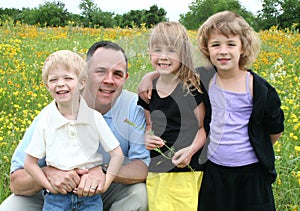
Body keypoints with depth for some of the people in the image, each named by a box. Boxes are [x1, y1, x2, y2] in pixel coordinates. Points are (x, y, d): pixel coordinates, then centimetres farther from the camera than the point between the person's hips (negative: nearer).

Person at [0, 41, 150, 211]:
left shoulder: (134, 107, -18)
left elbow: (145, 166, -21)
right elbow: (17, 182, -17)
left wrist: (104, 171, -40)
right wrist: (49, 173, -39)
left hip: (110, 191, 0)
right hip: (57, 195, 0)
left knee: (140, 193, -29)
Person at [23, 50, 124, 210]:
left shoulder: (93, 116, -7)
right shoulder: (46, 120, -6)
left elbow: (117, 155, -2)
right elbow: (30, 162, 0)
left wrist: (105, 184, -10)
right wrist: (50, 186, -10)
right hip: (56, 197, 0)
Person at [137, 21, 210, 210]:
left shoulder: (192, 88, -7)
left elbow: (203, 128, -2)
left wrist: (191, 150, -19)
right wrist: (146, 138, -3)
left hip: (186, 169, -4)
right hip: (155, 170, 4)